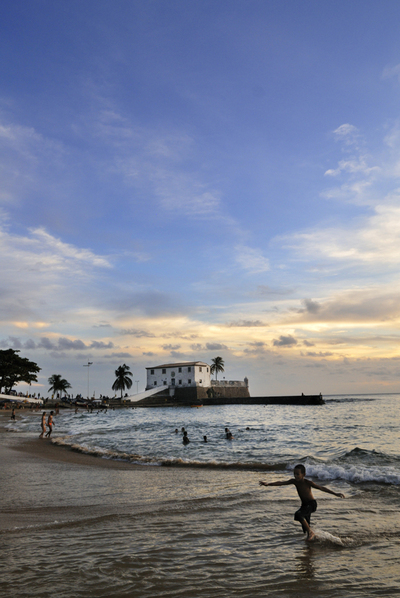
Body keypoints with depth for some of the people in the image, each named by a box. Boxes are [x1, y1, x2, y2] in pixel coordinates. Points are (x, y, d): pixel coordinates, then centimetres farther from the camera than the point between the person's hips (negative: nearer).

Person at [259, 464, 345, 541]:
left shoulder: (308, 482, -20)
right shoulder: (294, 481, -6)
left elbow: (321, 488, -19)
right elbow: (281, 483, -12)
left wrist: (335, 493, -25)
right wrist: (268, 483, -23)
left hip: (312, 504, -7)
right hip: (304, 505, 7)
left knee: (298, 514, -28)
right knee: (306, 525, 12)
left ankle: (311, 532, -13)